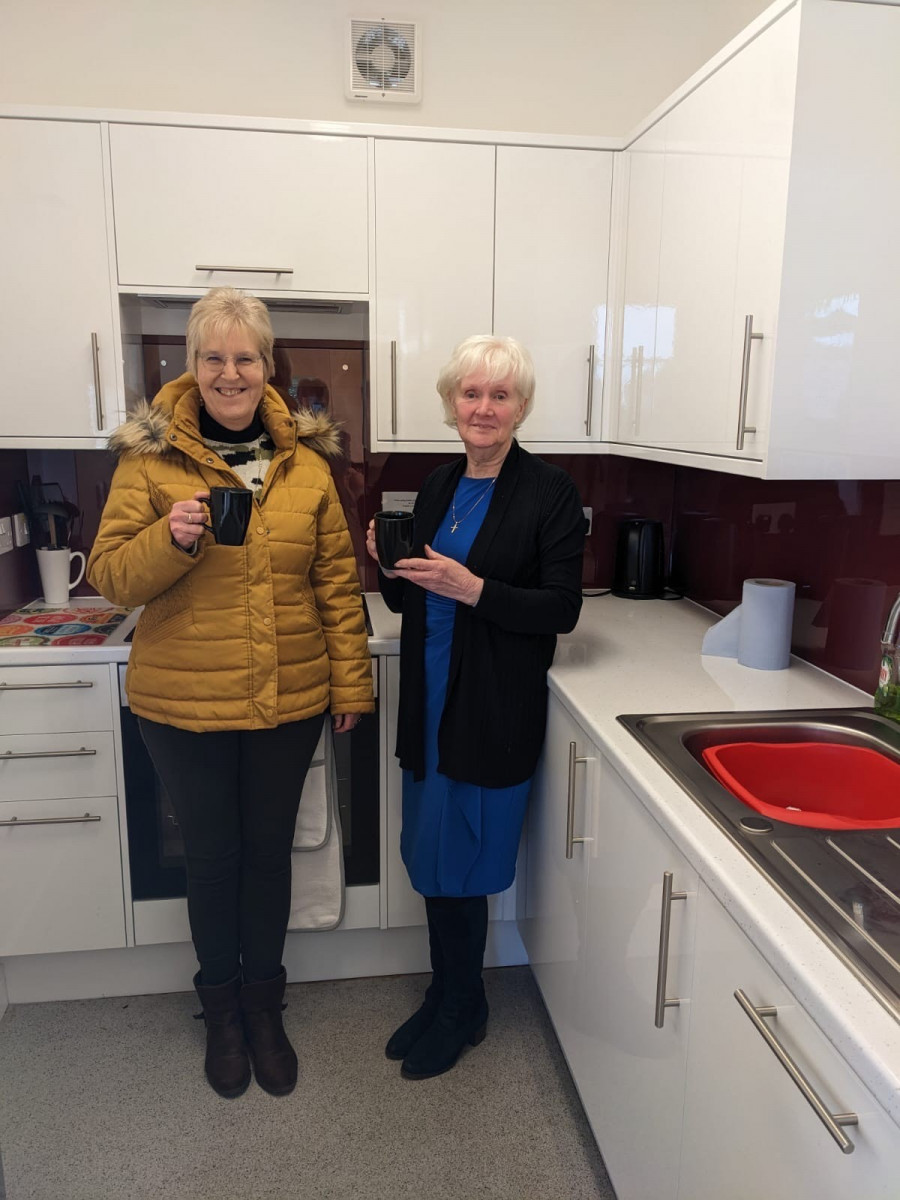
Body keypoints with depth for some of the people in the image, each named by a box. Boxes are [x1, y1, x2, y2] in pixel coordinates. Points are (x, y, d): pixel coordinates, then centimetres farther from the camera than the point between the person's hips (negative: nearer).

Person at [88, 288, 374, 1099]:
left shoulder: (304, 459, 1)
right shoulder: (150, 456, -5)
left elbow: (337, 576, 3)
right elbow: (111, 576, -6)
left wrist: (350, 679, 2)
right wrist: (171, 538, -25)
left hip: (290, 698, 2)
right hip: (184, 702, -1)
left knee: (270, 851, 16)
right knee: (213, 856, 14)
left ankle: (263, 1006, 40)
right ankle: (222, 1010, 40)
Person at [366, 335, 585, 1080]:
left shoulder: (549, 493, -9)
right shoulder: (438, 487, 9)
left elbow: (562, 611, -13)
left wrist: (473, 588, -25)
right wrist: (389, 568, -7)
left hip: (495, 712, -6)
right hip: (430, 702, 6)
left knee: (458, 865, 6)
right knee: (433, 859, 16)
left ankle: (461, 1011, 31)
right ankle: (446, 998, 38)